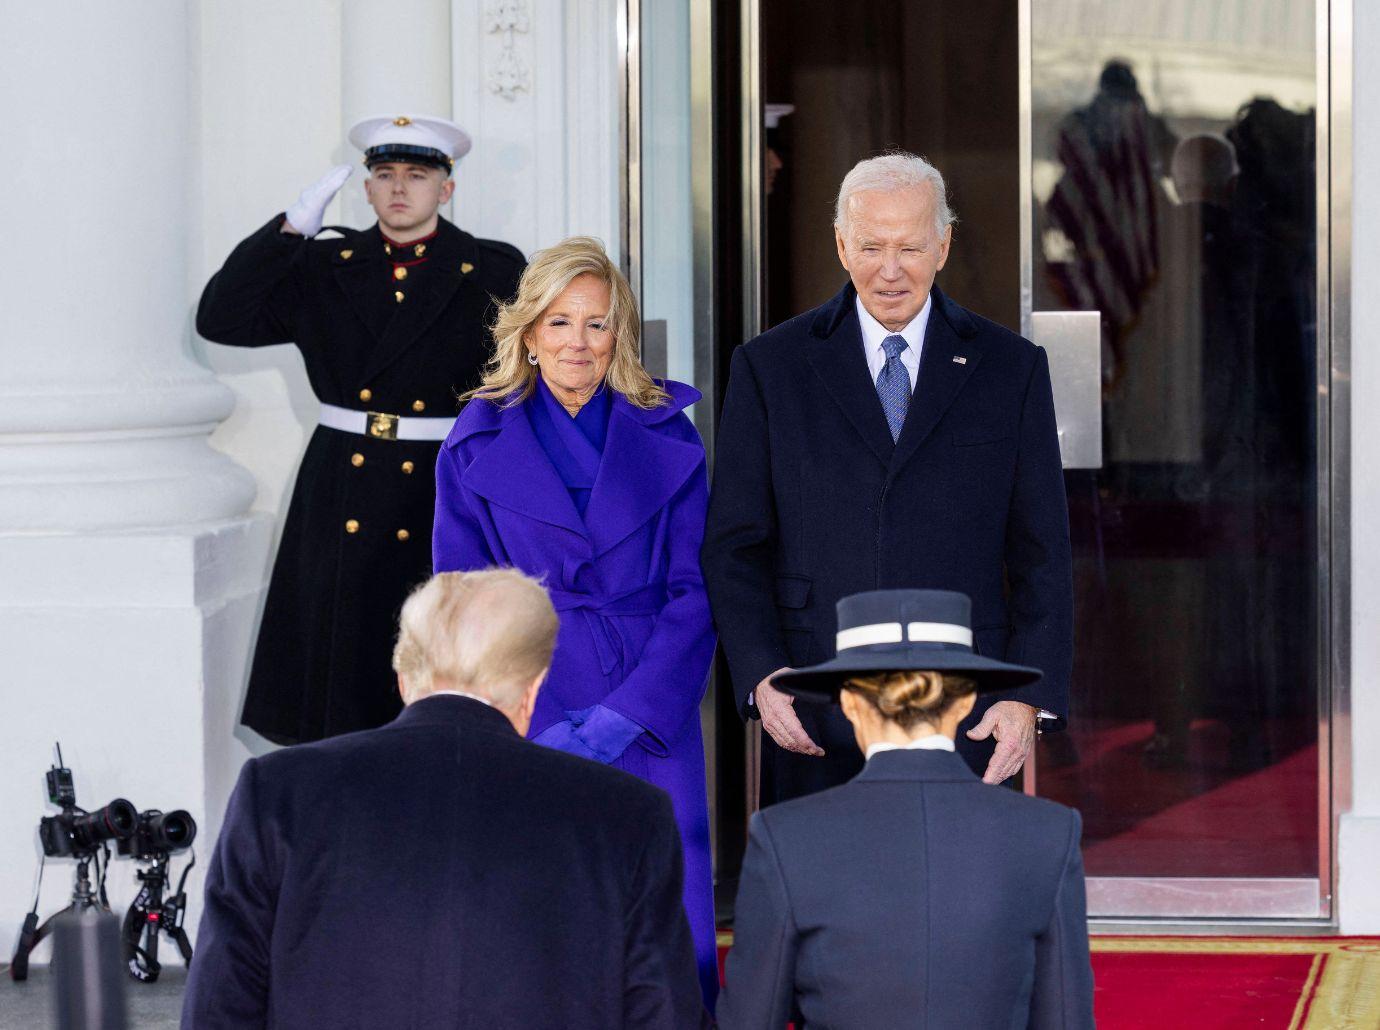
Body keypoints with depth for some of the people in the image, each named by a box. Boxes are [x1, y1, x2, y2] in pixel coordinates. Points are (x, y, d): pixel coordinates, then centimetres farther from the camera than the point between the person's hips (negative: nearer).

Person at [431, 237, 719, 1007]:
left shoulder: (667, 442, 8)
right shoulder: (477, 446, 7)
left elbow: (696, 594, 3)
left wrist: (630, 712, -9)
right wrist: (527, 732, -5)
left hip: (650, 727, 1)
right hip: (524, 732, 0)